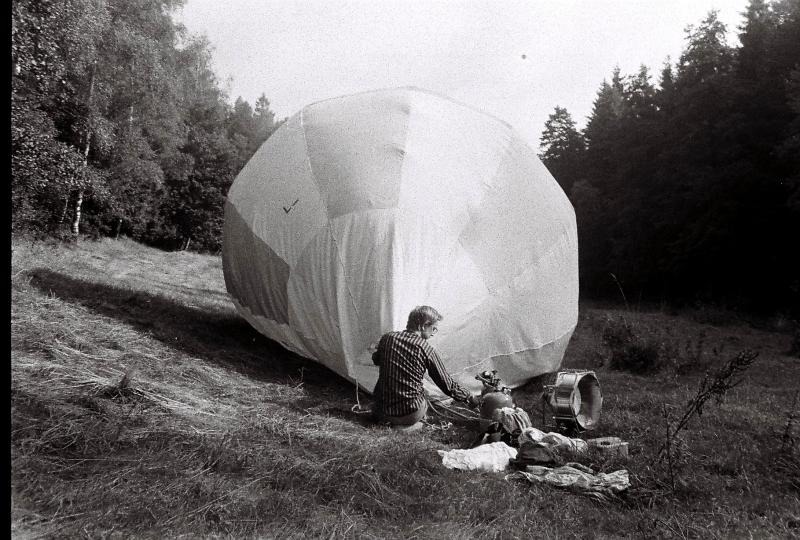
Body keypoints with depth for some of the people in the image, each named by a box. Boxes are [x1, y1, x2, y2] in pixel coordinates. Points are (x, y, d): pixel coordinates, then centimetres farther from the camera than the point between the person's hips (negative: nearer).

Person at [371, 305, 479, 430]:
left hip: (381, 409, 3)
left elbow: (376, 361, 18)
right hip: (410, 413, -3)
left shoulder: (387, 338, -3)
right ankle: (408, 424, 6)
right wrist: (470, 399, 9)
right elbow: (448, 385, -4)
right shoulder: (427, 350, -13)